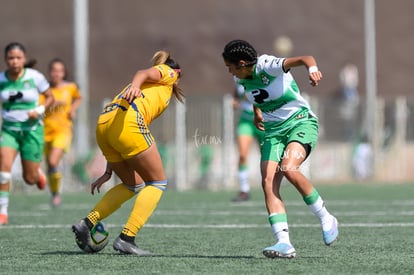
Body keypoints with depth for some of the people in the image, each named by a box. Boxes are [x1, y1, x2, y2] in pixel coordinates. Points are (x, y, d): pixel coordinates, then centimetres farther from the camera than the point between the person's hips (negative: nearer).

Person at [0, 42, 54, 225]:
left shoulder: (35, 77, -9)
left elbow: (50, 97, 4)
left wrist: (40, 110, -14)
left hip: (32, 129, -1)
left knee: (30, 179, 2)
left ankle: (38, 173, 41)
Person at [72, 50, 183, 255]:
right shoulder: (167, 72, 19)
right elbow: (144, 74, -6)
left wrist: (108, 172, 30)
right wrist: (134, 86, -29)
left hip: (103, 124, 8)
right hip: (128, 120, -8)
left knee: (133, 184, 22)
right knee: (157, 182, 4)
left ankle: (86, 223, 13)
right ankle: (126, 238, -7)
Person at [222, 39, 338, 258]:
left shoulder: (269, 66, -18)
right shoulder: (243, 79, 5)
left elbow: (304, 59, -33)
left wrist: (312, 68, -53)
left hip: (301, 123, -7)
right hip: (273, 131, 7)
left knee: (288, 168, -31)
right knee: (268, 182, -15)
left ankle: (326, 219, -12)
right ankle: (284, 242, -23)